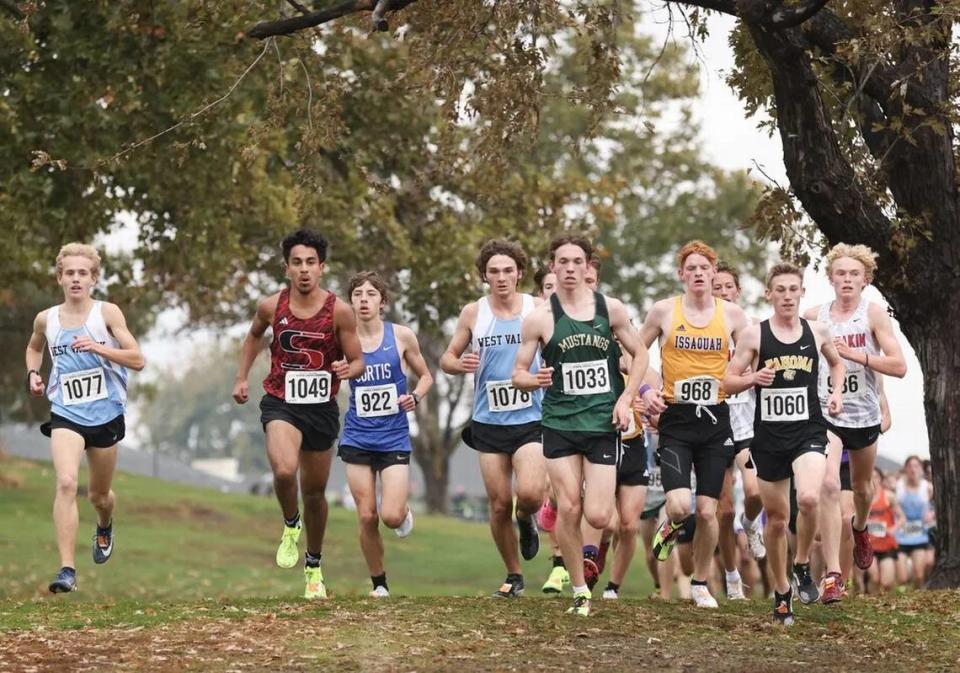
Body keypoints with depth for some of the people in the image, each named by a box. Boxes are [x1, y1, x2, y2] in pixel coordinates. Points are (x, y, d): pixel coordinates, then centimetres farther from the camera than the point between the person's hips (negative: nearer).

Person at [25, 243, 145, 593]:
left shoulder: (107, 312, -7)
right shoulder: (46, 319, 1)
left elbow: (137, 360, -11)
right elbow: (34, 347, 24)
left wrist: (98, 348, -24)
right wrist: (33, 373, 4)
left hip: (106, 415, 0)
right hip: (66, 414, 0)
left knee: (99, 494, 16)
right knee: (66, 483, -23)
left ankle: (104, 527, 54)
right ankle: (67, 569, -24)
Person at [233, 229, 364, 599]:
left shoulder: (339, 311, -11)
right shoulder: (272, 306, -7)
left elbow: (358, 362, -4)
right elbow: (254, 335, 17)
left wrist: (348, 369, -26)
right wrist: (242, 377, 12)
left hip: (322, 408, 1)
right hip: (281, 404, -1)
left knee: (315, 491, 14)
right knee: (284, 470, -29)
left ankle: (313, 565, 36)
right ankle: (290, 526, 3)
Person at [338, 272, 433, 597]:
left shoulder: (401, 336, -2)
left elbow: (425, 376, 11)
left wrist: (415, 396, -8)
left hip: (394, 438, -1)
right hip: (357, 439, 1)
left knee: (391, 516, -13)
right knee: (367, 518, 0)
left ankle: (404, 510, 24)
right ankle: (379, 583, 19)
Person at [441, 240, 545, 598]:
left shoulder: (538, 309, -1)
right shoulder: (473, 313, 3)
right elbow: (447, 358, 10)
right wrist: (460, 364, -12)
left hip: (531, 420, -2)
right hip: (489, 422, 2)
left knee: (530, 494, -21)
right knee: (500, 505, 4)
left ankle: (526, 521, 15)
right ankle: (513, 575, 23)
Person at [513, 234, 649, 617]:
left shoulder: (611, 309, 2)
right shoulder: (540, 318, -2)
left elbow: (640, 354, 13)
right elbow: (519, 373, 2)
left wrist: (626, 398, 0)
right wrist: (533, 380, -21)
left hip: (603, 423, 0)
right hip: (560, 423, 0)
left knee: (598, 517, -8)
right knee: (568, 509, -6)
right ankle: (579, 591, 9)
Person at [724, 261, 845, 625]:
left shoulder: (817, 332, 4)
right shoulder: (755, 334, -2)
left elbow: (836, 363, 24)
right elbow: (728, 381, 1)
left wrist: (837, 391, 7)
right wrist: (753, 378, -18)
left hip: (809, 432, 0)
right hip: (769, 435, 0)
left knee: (809, 498, -26)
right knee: (776, 519, 8)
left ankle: (803, 565, -1)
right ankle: (781, 591, 26)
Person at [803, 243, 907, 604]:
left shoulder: (873, 313, -7)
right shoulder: (814, 316, -1)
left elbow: (899, 366, -14)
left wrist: (855, 354, -22)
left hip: (864, 415, 1)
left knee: (862, 486, 21)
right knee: (829, 485, -21)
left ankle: (860, 528, 58)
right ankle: (833, 574, -23)